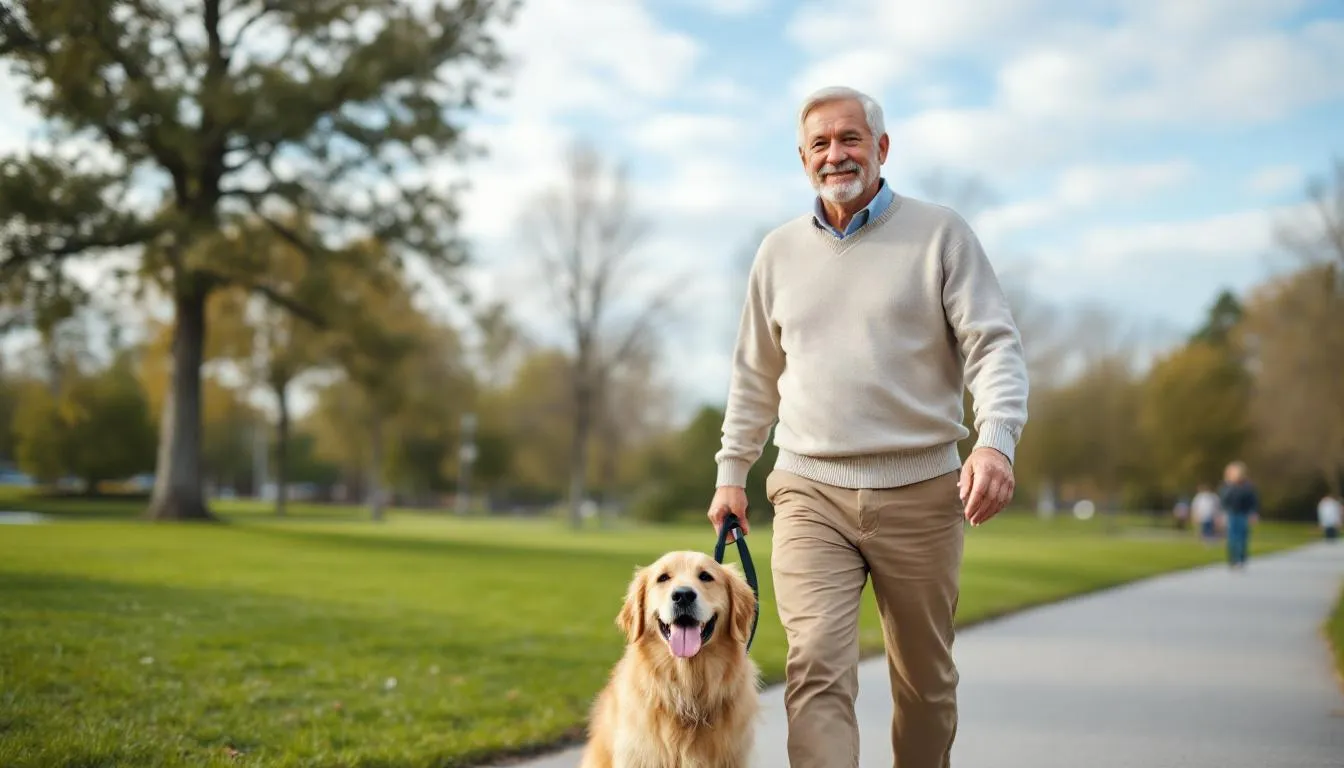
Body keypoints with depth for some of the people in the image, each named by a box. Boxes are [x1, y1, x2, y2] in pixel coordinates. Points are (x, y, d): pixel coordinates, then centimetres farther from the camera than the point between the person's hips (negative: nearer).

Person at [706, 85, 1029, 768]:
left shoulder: (940, 233, 1)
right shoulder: (780, 250, 11)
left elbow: (994, 345, -6)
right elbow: (754, 376, 18)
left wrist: (996, 440, -22)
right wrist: (731, 471, 15)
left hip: (921, 490, -1)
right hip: (811, 491, 1)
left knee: (925, 678, 11)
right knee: (816, 667, -14)